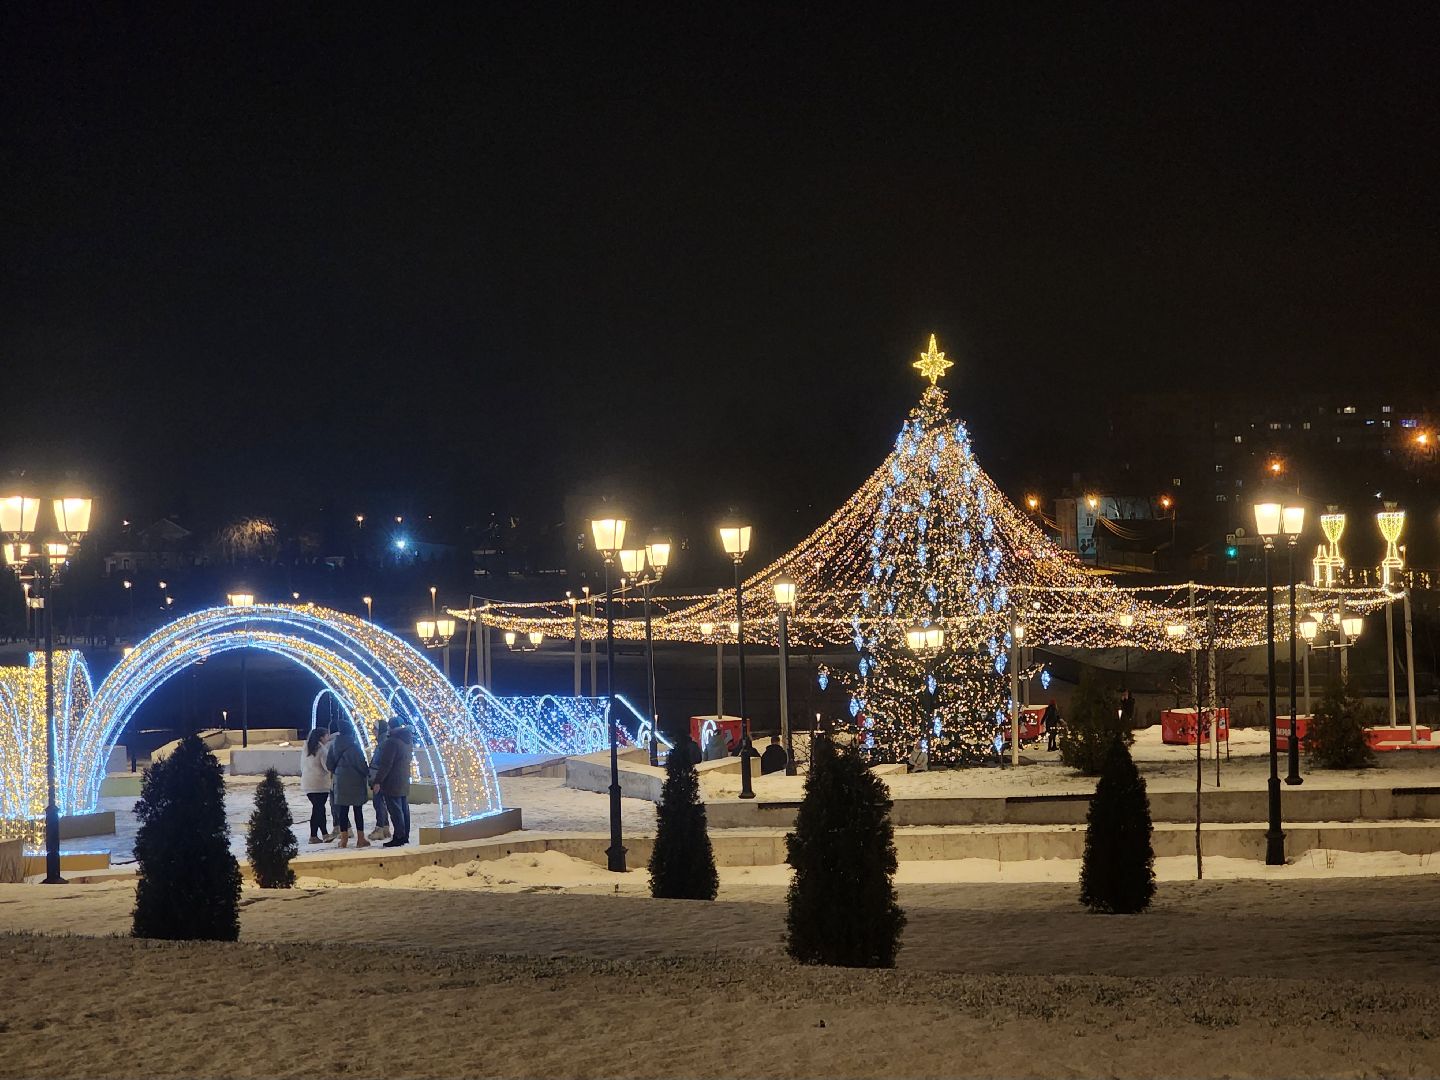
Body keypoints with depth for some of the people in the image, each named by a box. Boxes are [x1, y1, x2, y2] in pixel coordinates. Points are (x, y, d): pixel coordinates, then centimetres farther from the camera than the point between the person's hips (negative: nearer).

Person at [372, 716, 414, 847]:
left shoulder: (392, 742, -17)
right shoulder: (408, 742, 11)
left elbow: (385, 764, -20)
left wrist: (377, 781, -16)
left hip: (392, 783, -9)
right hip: (404, 782, 9)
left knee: (395, 810, -7)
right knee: (404, 809, 13)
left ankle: (398, 837, -9)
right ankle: (405, 836, 17)